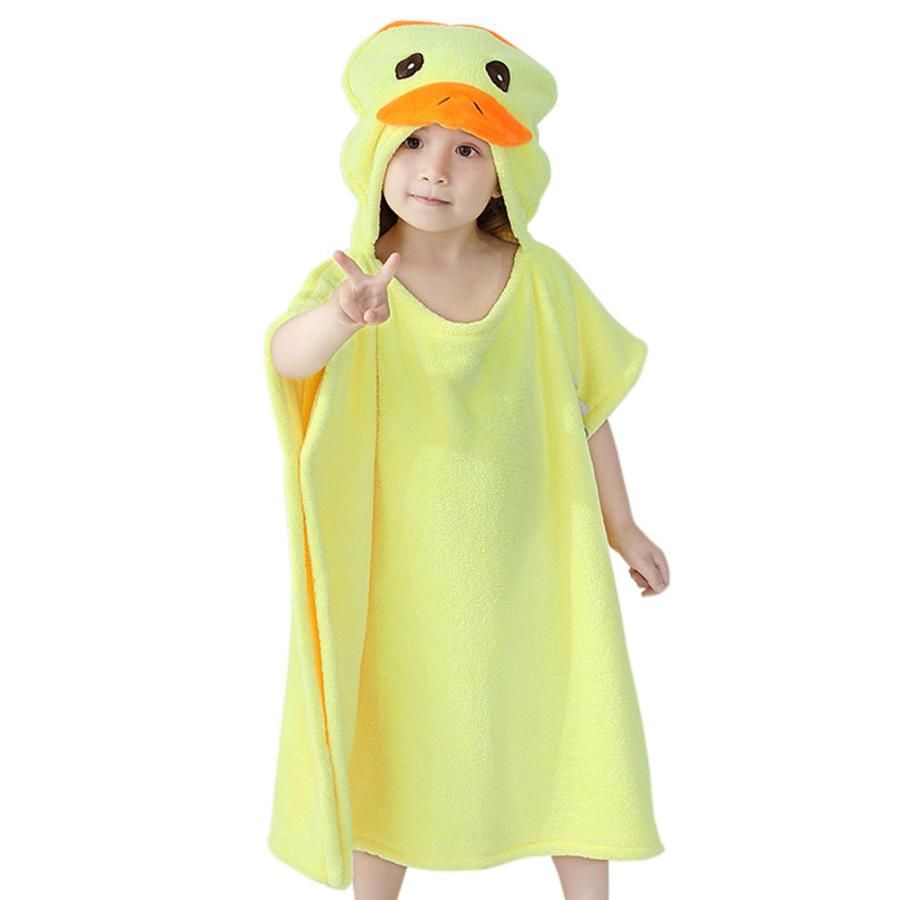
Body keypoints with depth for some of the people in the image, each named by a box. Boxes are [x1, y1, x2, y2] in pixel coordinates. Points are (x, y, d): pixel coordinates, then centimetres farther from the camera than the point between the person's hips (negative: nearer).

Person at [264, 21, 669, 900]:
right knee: (391, 755, 15)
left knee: (570, 739, 11)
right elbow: (287, 358, -35)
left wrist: (621, 528, 10)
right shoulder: (351, 280, -14)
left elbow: (584, 407, 3)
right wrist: (344, 315, -58)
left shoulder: (540, 277, -8)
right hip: (399, 574, -1)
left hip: (530, 570, 1)